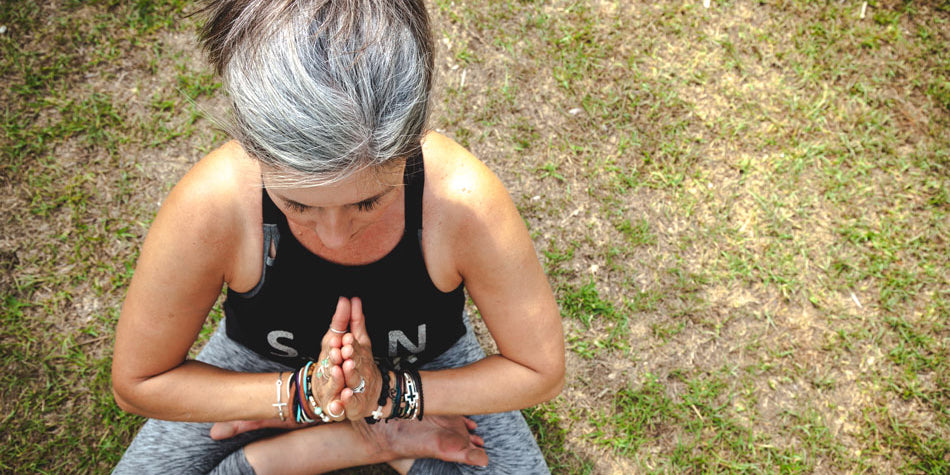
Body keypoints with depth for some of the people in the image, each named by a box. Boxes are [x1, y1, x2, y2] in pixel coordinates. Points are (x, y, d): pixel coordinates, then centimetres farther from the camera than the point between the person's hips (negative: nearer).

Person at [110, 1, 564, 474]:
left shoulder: (464, 199, -36)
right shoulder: (208, 204, -34)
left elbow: (540, 371, -20)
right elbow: (136, 383, -19)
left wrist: (389, 393, -31)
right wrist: (303, 393, -29)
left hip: (424, 371, 0)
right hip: (264, 365, 1)